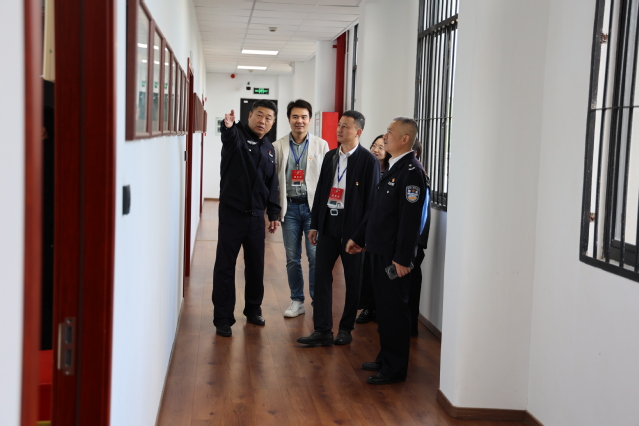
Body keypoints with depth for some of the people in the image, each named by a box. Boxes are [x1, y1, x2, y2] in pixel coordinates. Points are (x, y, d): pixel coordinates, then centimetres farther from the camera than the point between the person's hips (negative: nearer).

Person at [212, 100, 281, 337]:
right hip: (232, 213, -5)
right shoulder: (237, 135, -6)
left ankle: (253, 309, 29)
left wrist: (273, 213, 12)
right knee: (225, 266, -1)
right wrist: (227, 127, -56)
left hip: (256, 216, 6)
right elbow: (229, 137, -33)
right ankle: (223, 319, 6)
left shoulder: (269, 149, 12)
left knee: (256, 266, 13)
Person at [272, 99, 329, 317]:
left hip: (313, 206, -1)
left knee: (316, 256, -4)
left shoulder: (321, 145, 2)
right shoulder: (278, 146, 4)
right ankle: (297, 301, 20)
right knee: (292, 258, 8)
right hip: (289, 207, 2)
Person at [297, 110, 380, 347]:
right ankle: (323, 331, 4)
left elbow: (371, 198, -9)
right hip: (328, 222, 5)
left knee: (353, 279, 7)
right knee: (321, 276, 1)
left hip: (352, 225, -5)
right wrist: (314, 224, 10)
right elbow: (320, 191, 13)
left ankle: (346, 328, 21)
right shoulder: (330, 156, 10)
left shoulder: (368, 160, -7)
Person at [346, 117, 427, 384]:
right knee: (383, 306, 17)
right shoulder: (393, 168, 14)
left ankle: (395, 369, 9)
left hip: (394, 254, -10)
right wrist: (359, 238, 22)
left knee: (393, 309, -1)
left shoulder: (411, 171, -17)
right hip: (380, 249, 10)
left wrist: (402, 258, -24)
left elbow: (410, 219, -22)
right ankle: (386, 359, 29)